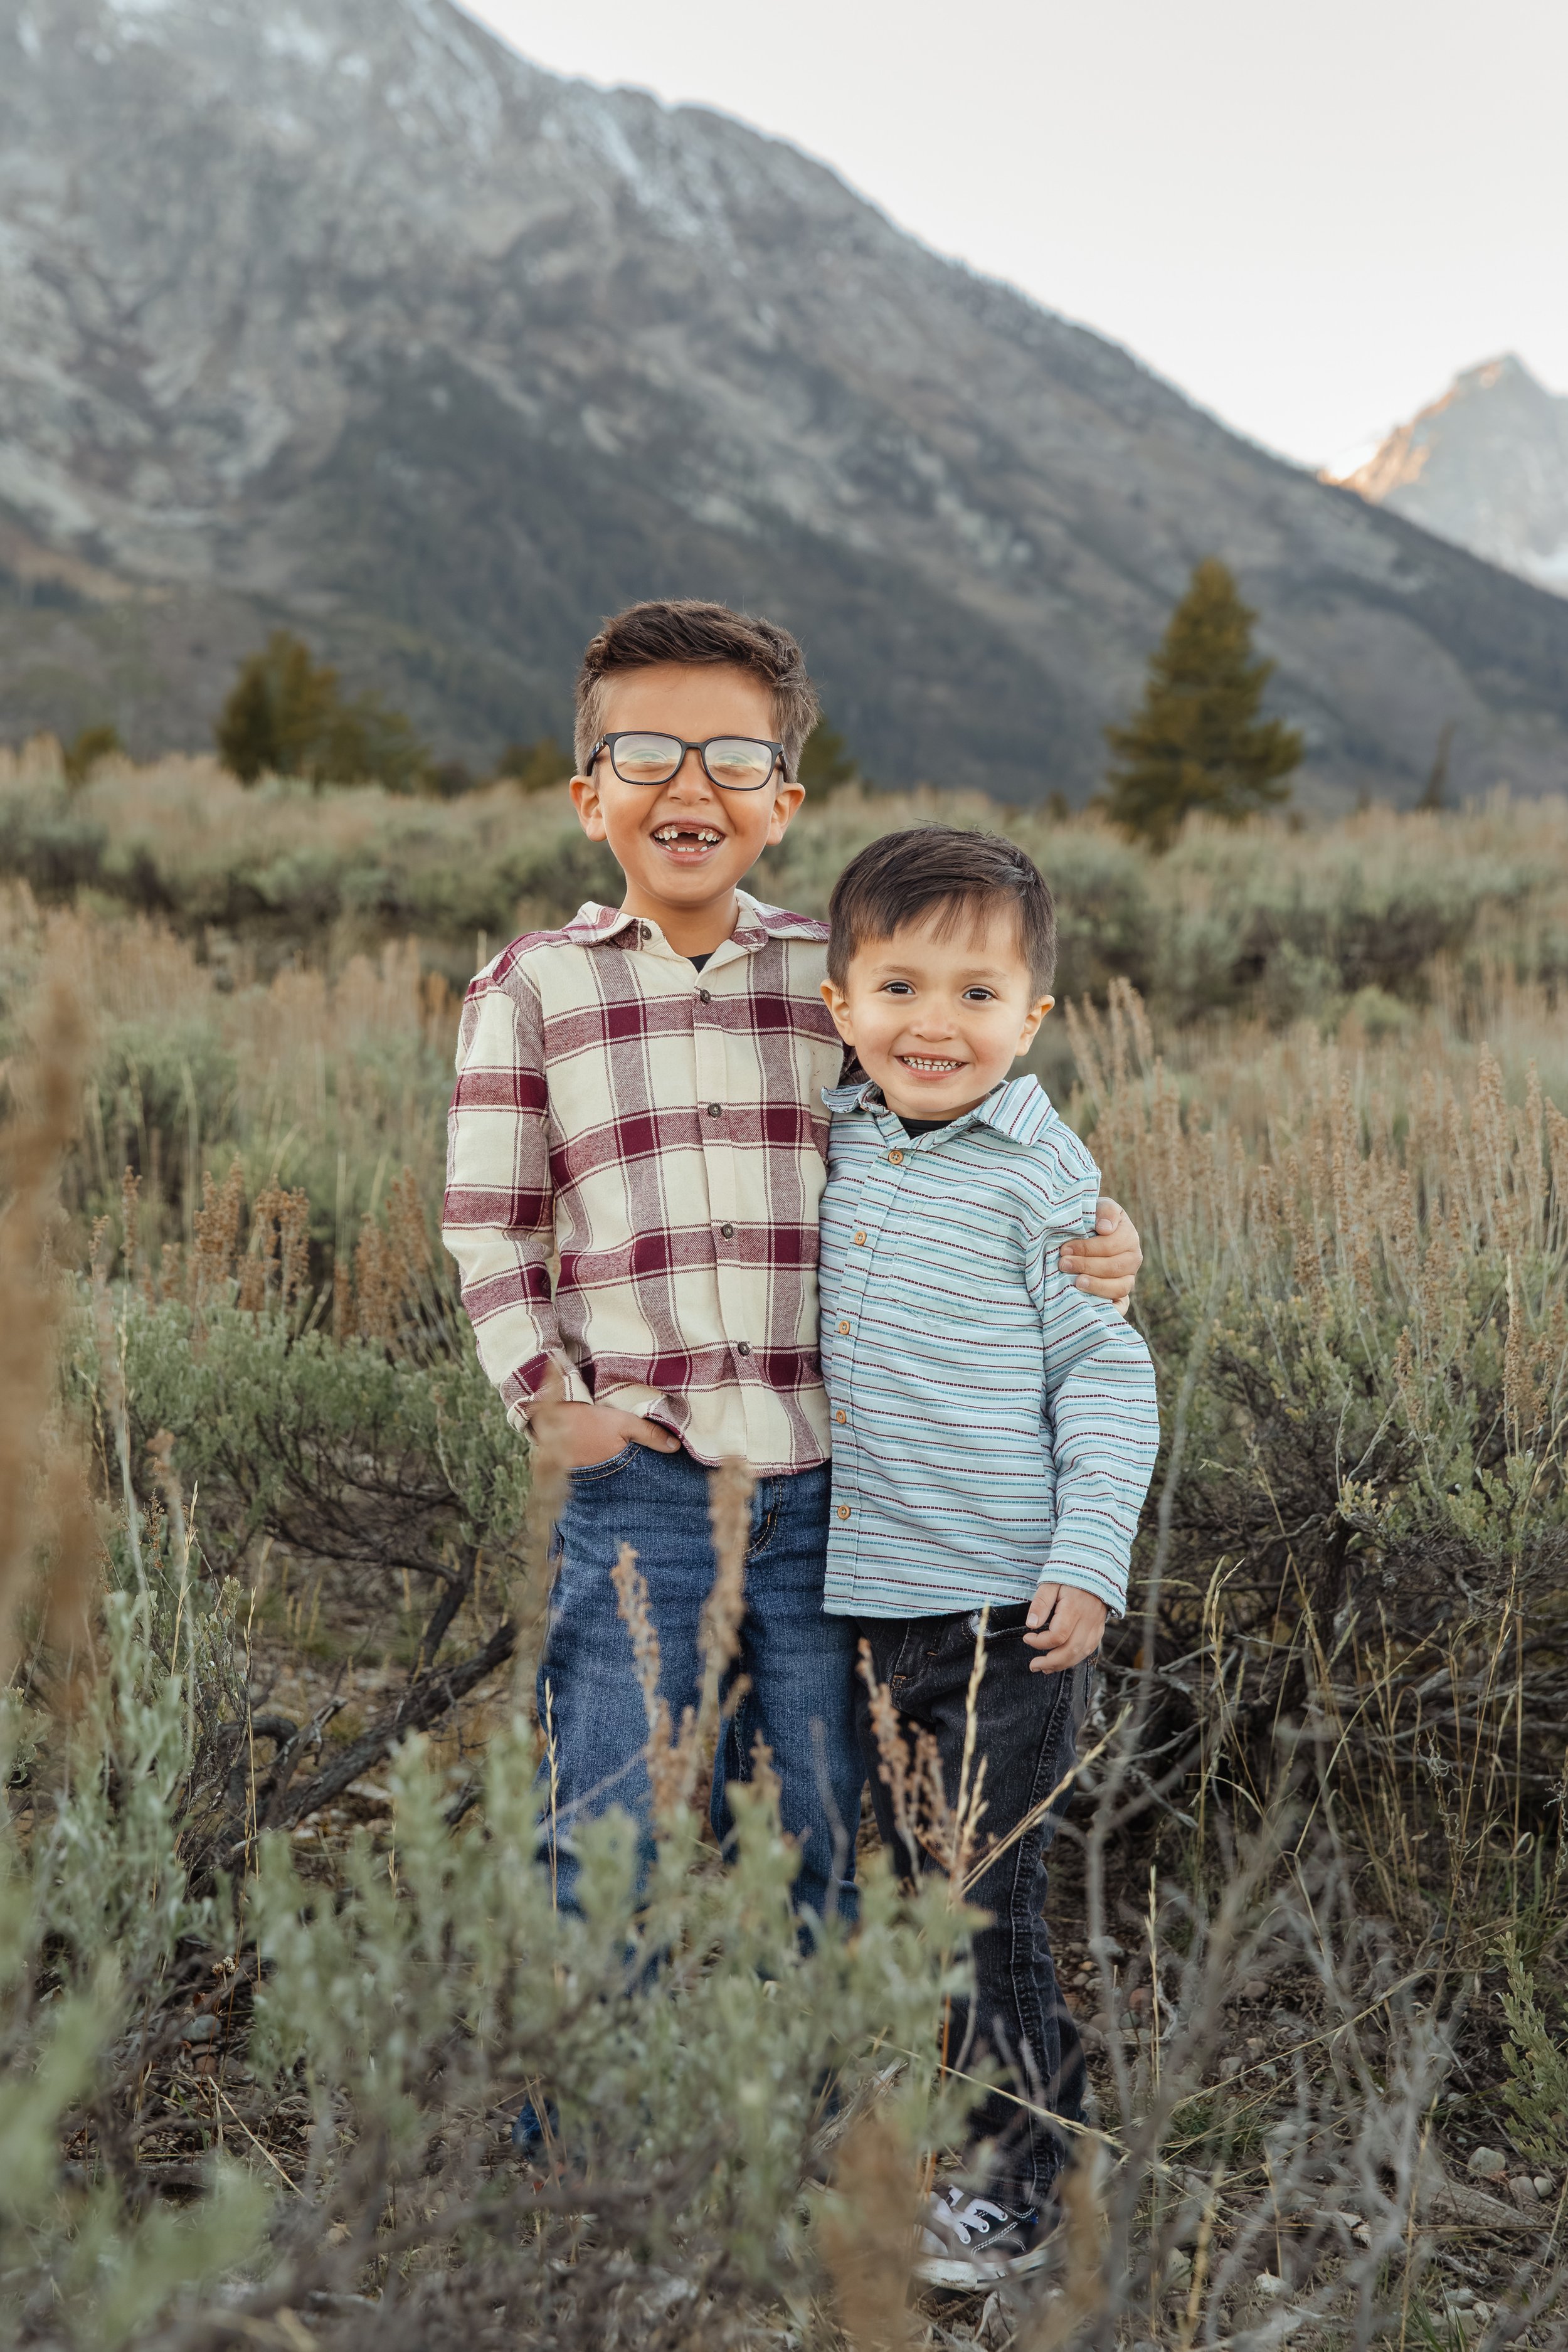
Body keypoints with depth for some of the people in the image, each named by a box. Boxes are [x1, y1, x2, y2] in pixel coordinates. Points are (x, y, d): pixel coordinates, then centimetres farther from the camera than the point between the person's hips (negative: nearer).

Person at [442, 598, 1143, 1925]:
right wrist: (544, 1397, -5)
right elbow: (487, 1221, 5)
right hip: (639, 1475, -2)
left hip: (825, 1477, 2)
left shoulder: (842, 980, 8)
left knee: (823, 1848, 12)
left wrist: (1085, 1261, -4)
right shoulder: (530, 990, 4)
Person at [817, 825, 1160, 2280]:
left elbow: (1106, 1375, -8)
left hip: (1003, 1610, -5)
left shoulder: (1043, 1175, -11)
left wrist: (1090, 1559, -14)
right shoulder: (835, 1141, 5)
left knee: (987, 1902, 1)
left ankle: (1009, 2185, 18)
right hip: (858, 1595, 6)